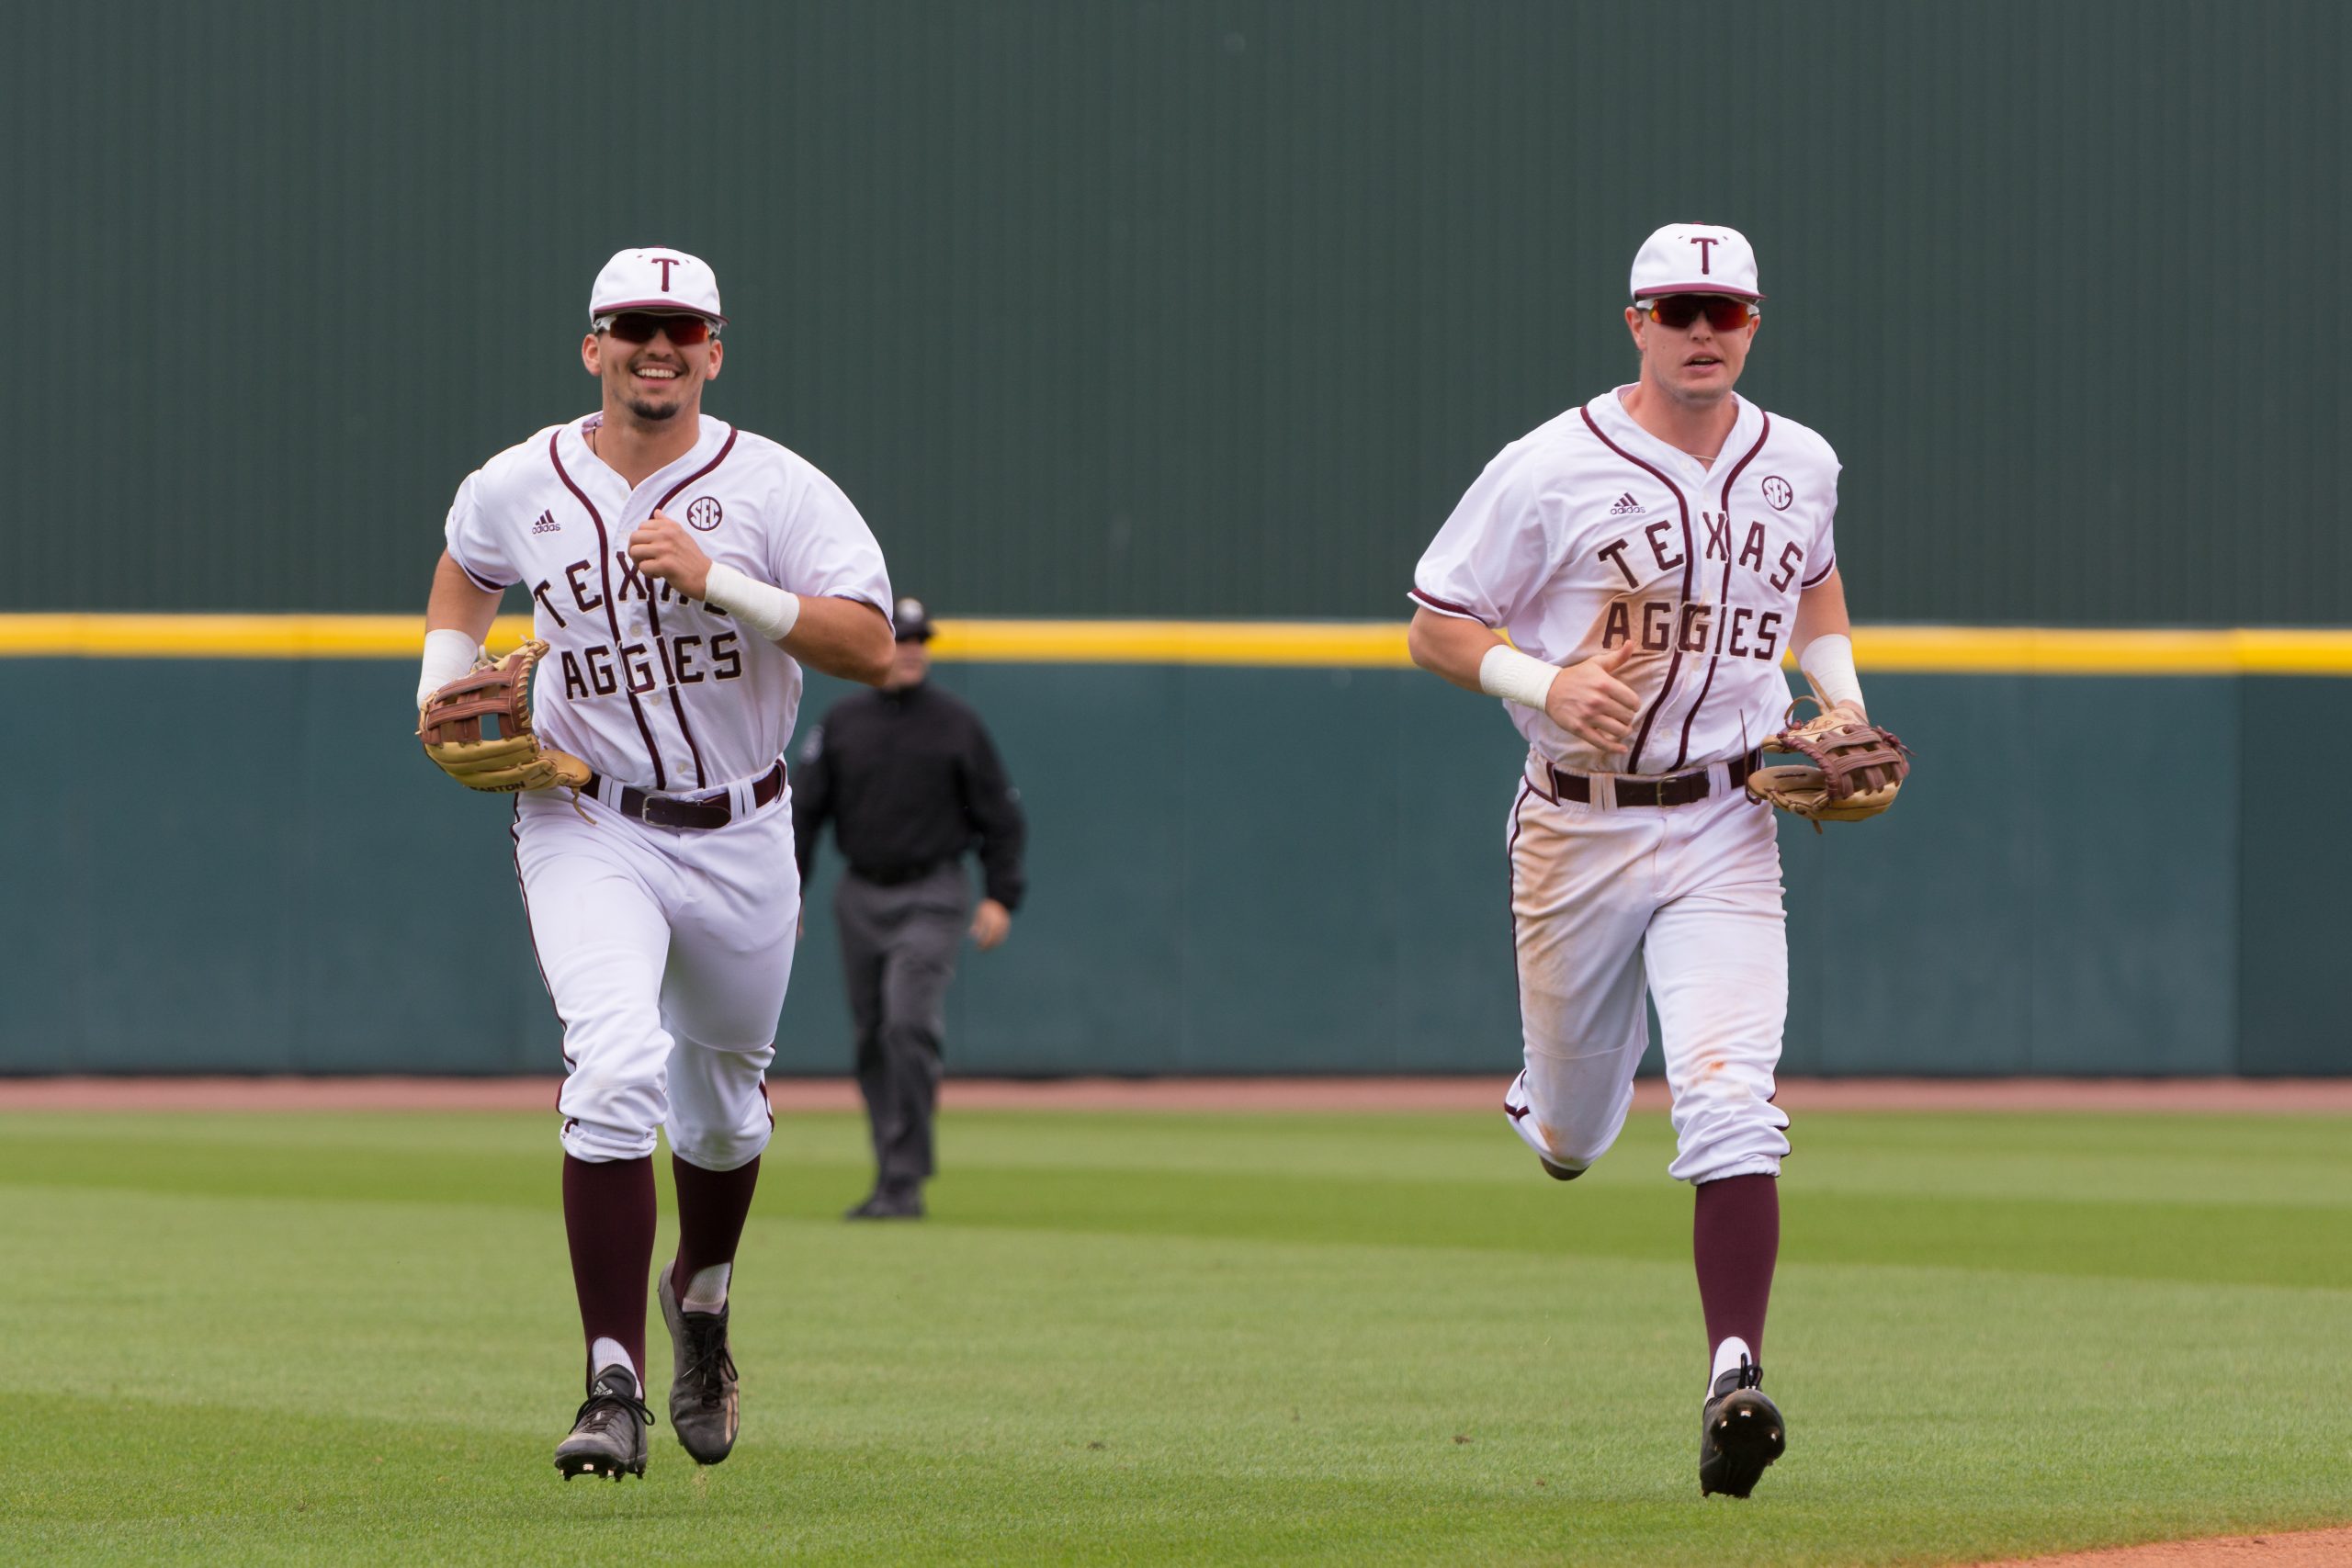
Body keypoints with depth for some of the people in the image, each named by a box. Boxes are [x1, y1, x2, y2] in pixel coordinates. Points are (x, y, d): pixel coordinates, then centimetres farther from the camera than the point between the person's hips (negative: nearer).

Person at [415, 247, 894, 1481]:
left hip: (740, 837, 1)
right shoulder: (521, 488, -2)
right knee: (616, 1068, -24)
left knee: (722, 1100, 19)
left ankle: (701, 1299, 51)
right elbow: (467, 562, 22)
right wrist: (441, 689, 6)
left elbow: (869, 647, -18)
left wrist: (717, 580, -26)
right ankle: (613, 1388, -27)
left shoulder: (776, 489, -10)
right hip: (589, 830, -1)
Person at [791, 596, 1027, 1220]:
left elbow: (999, 816, 1)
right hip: (860, 898, 4)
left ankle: (905, 1184, -17)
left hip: (930, 898, -4)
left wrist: (1001, 896, -8)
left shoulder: (957, 725, -2)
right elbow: (803, 811, 7)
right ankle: (893, 1180, 16)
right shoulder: (842, 722, 5)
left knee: (909, 1025, -18)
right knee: (872, 1040, 7)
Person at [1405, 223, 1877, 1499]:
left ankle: (1733, 1380, -25)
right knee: (1574, 1130, 11)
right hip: (1578, 826, -1)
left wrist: (1841, 699, 12)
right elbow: (1433, 626, -4)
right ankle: (1550, 1103, 50)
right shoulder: (1551, 472, -9)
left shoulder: (1800, 468, 4)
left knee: (1730, 1106, -19)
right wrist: (1547, 683, -21)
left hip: (1726, 830, 1)